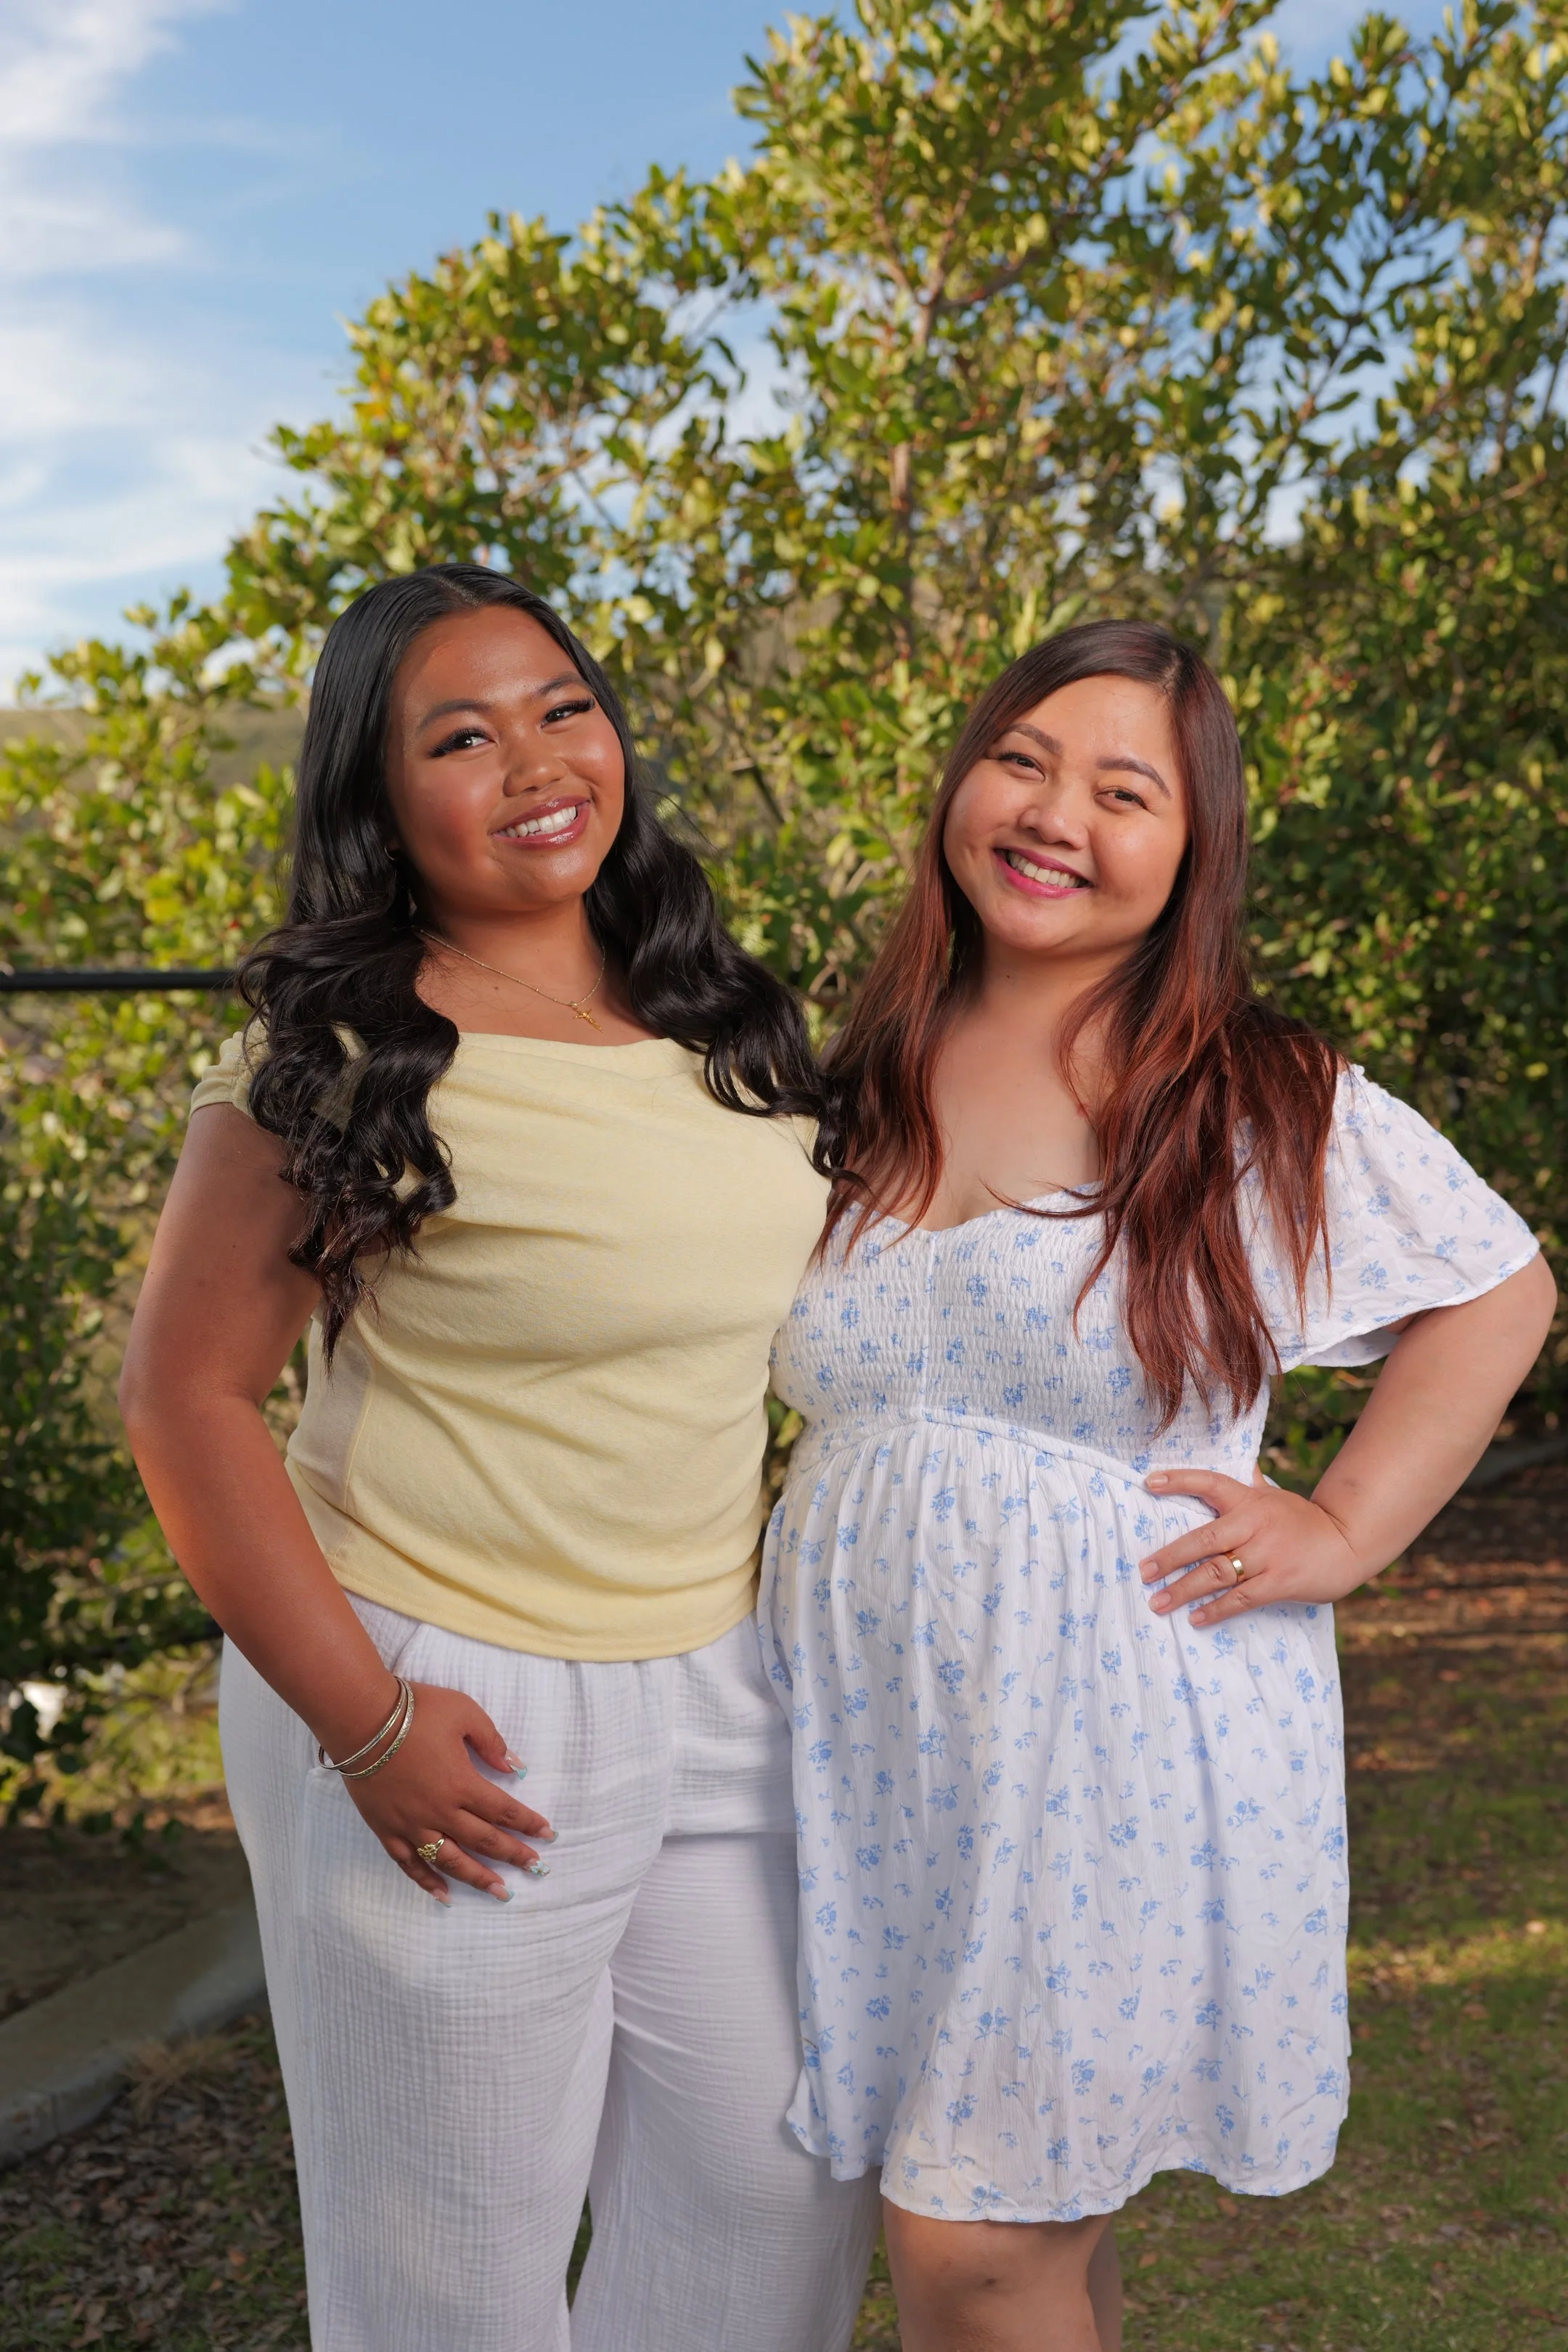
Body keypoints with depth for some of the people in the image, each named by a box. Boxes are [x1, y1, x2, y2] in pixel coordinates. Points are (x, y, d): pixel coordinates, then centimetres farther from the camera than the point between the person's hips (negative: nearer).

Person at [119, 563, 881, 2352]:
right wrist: (365, 1723, -16)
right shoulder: (339, 1059, -13)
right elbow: (187, 1395, -13)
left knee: (785, 2200, 16)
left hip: (721, 1696, 6)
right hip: (454, 1715, -6)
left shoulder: (727, 1026, 6)